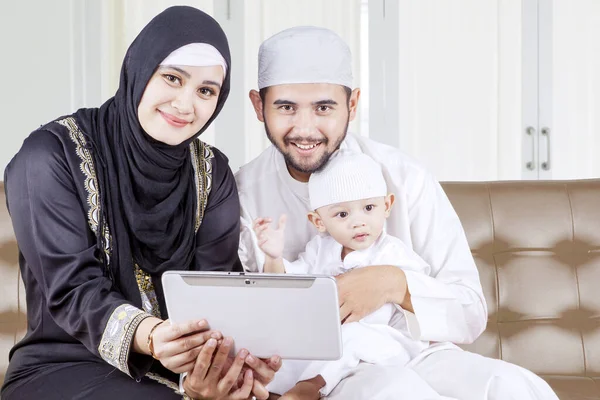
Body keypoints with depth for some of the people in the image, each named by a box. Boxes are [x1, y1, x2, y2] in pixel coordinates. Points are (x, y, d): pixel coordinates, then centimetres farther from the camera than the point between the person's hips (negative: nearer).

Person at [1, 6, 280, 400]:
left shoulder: (212, 172, 5)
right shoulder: (53, 156, -8)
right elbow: (71, 287, -17)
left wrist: (221, 353, -30)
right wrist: (149, 337, -37)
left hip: (181, 363, 5)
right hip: (64, 367, -4)